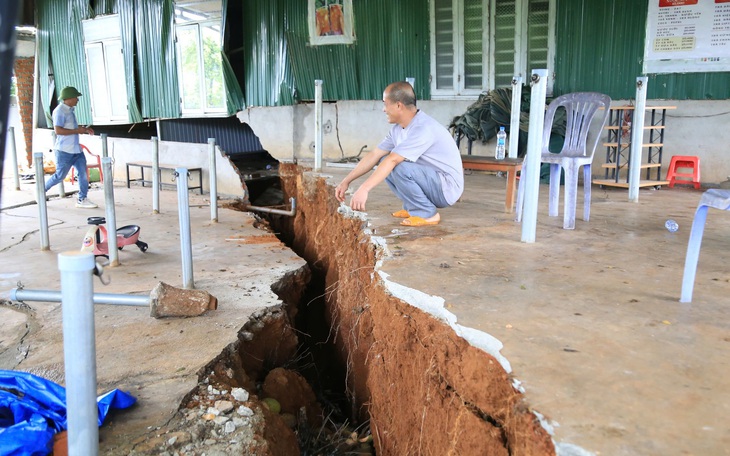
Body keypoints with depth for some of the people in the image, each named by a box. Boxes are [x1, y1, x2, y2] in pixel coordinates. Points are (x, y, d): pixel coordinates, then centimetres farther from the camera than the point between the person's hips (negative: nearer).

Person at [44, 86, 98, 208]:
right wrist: (77, 131, -20)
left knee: (83, 173, 1)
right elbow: (58, 130, -23)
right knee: (60, 176, 1)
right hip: (64, 151, -9)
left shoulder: (69, 110, 14)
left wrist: (84, 129, 13)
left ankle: (82, 199, 6)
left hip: (76, 149, 9)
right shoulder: (59, 111, -15)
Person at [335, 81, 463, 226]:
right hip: (430, 179, 9)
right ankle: (413, 207, 9)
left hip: (447, 188, -9)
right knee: (383, 162, 3)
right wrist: (346, 181, 3)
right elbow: (375, 155, 6)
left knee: (399, 167, -29)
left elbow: (392, 160, -33)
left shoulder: (423, 128, -25)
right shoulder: (398, 128, 3)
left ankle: (427, 213, -11)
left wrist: (364, 189, -38)